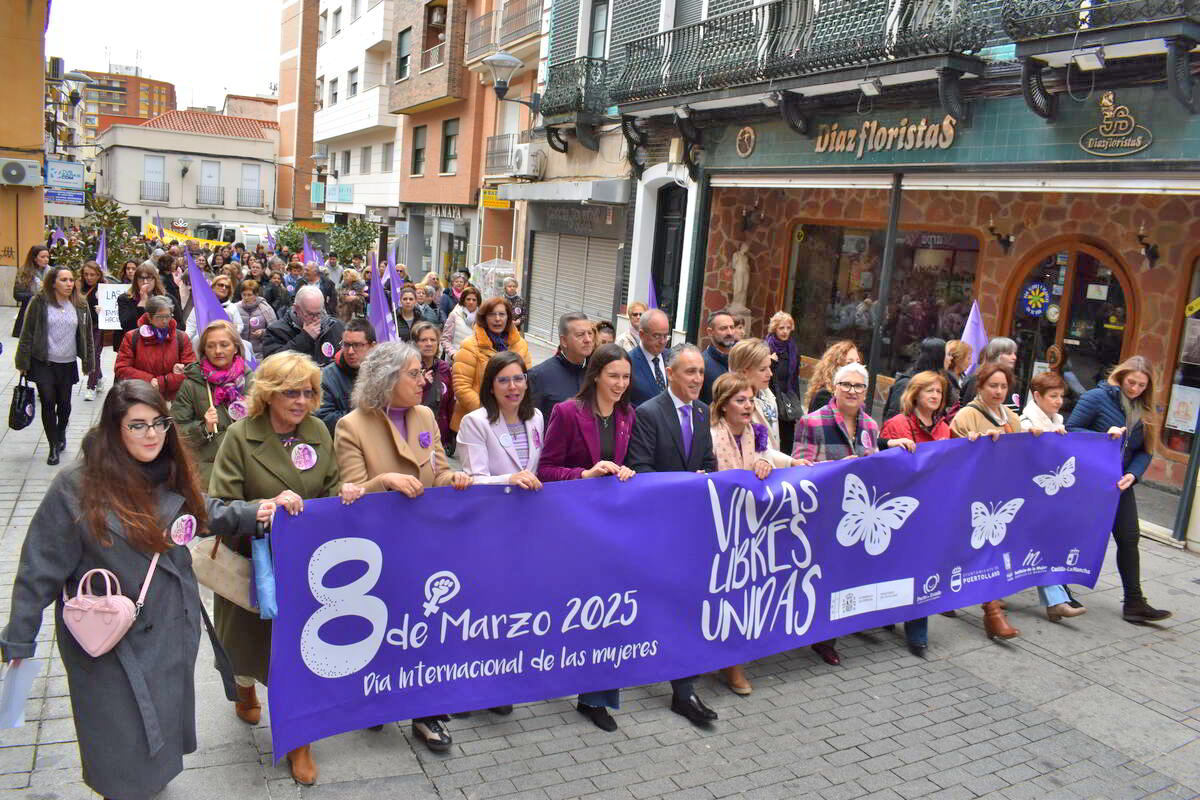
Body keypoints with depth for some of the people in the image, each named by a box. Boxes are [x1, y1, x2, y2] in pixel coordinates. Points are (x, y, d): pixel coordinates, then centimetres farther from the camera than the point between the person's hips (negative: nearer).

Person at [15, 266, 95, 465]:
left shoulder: (80, 306, 3)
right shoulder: (39, 302, -5)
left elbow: (87, 335, 9)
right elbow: (27, 333, -4)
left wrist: (88, 362, 8)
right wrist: (23, 363, -5)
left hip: (68, 364, 2)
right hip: (43, 363, -2)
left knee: (64, 402, 9)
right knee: (48, 402, -3)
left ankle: (61, 433, 36)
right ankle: (53, 446, 8)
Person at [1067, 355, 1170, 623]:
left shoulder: (1142, 411, 7)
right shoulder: (1097, 397, -10)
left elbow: (1144, 451, 7)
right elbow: (1070, 429, -15)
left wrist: (1132, 475, -11)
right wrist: (1105, 436, -27)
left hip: (1120, 484, 6)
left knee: (1129, 538, 4)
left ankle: (1134, 603, 11)